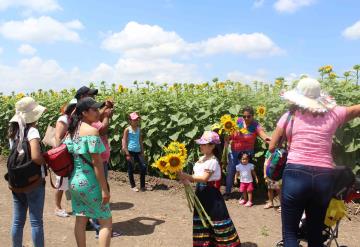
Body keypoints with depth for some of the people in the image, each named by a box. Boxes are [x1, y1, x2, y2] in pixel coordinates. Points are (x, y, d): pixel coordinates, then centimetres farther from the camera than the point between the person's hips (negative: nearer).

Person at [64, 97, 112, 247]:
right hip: (89, 183, -8)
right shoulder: (92, 131, -18)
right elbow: (96, 162, -21)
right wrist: (104, 189, -17)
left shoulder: (72, 130, 7)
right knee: (106, 222, 4)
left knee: (81, 220, 15)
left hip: (74, 181, 8)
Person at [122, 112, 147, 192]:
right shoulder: (127, 130, -6)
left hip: (138, 151, 5)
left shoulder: (139, 129, 9)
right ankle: (133, 186, 19)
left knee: (143, 166, -4)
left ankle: (142, 186, 7)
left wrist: (142, 152, 11)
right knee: (131, 169, 5)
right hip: (130, 151, -5)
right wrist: (127, 154, -13)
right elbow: (124, 142, -8)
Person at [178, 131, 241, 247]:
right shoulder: (202, 158, 10)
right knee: (202, 217, 15)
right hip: (201, 192, 9)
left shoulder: (212, 161, -18)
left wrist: (187, 176, -29)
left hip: (210, 193, -9)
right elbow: (196, 175, 10)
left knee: (216, 217, -3)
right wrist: (187, 180, -9)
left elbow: (204, 178, -25)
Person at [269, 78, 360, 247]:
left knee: (290, 233, 7)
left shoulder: (289, 116, 4)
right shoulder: (333, 114, 8)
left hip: (296, 175, -3)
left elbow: (272, 147, 7)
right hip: (324, 178, 3)